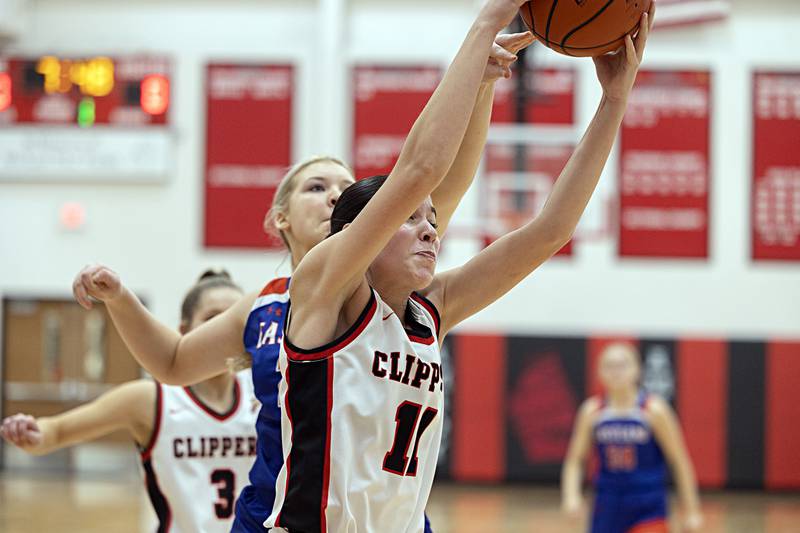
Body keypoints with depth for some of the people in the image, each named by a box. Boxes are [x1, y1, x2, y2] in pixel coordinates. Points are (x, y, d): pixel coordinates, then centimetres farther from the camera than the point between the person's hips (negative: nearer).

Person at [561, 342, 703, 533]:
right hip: (608, 508, 3)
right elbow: (575, 460, 6)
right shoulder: (592, 411, -1)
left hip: (647, 508, -3)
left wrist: (692, 512, -5)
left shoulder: (653, 410, -9)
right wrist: (571, 494, -12)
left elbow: (680, 462, -5)